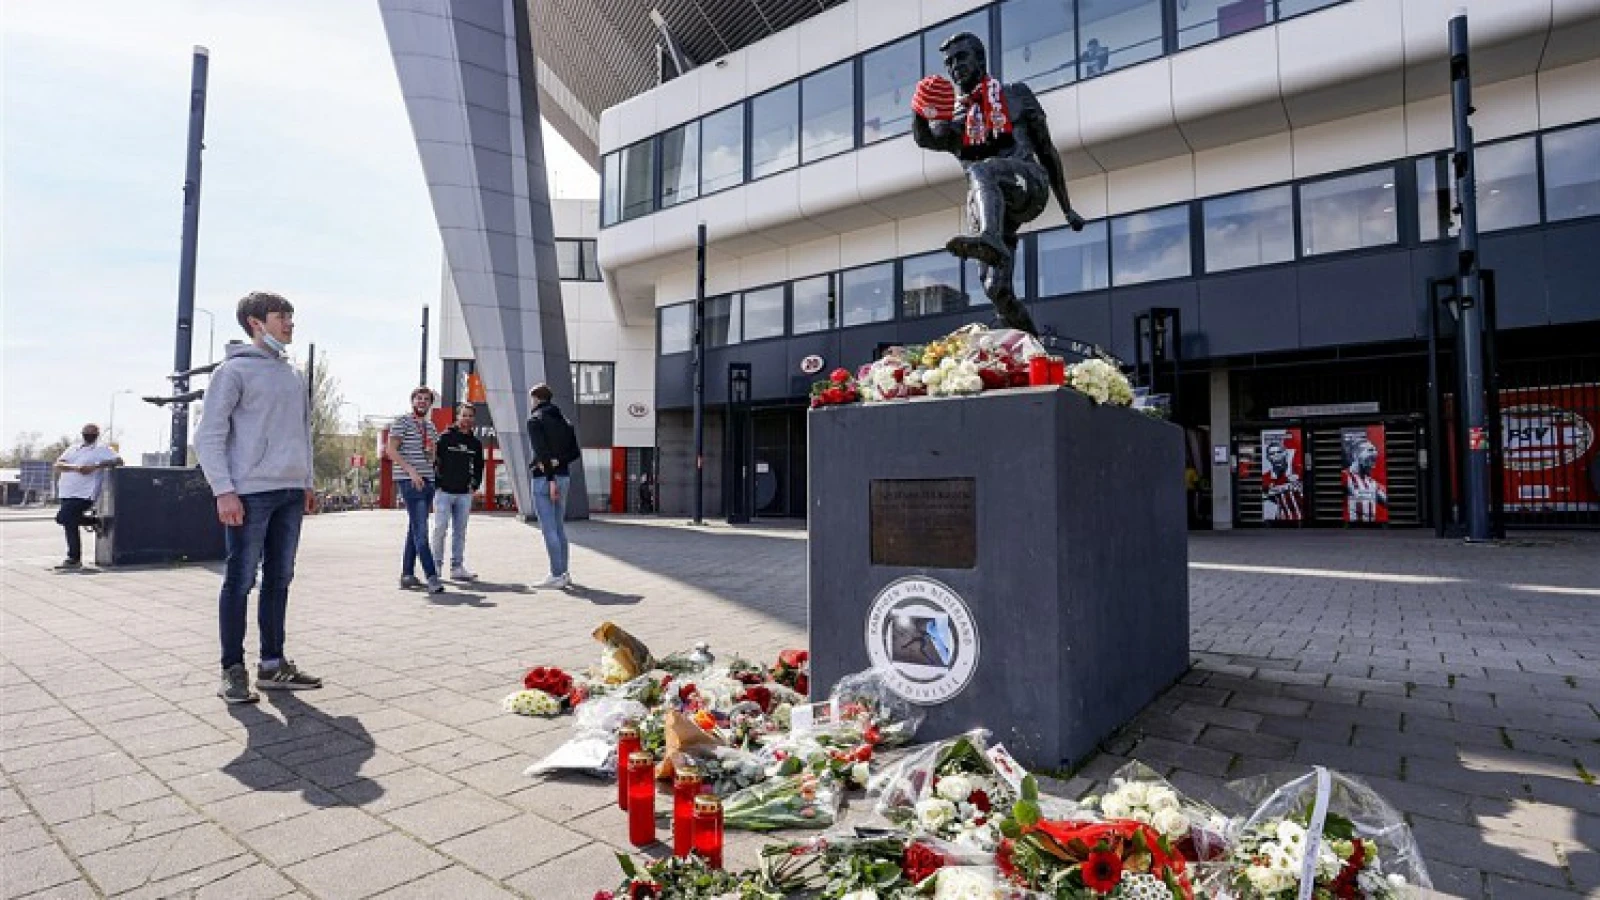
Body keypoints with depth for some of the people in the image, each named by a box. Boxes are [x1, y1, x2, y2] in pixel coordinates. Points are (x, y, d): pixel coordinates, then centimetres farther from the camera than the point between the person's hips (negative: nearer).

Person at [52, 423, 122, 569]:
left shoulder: (102, 449, 1)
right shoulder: (73, 449, 18)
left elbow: (118, 460, -13)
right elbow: (58, 465, 5)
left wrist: (95, 466, -23)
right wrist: (75, 467, -16)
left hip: (83, 494, -8)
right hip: (66, 493, 8)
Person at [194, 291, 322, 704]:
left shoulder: (294, 375, 17)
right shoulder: (235, 370, -3)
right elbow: (209, 435, -7)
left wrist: (307, 483, 17)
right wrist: (224, 490, -15)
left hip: (291, 492, 7)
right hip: (251, 492, -7)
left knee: (279, 580, 10)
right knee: (240, 581, -1)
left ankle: (273, 663, 19)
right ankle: (233, 669, 9)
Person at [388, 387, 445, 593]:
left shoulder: (430, 426, 19)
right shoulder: (402, 422, -2)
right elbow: (391, 450, -11)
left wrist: (432, 450, 4)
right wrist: (411, 470, -19)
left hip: (428, 481, 8)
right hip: (410, 481, -8)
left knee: (414, 529, 12)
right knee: (420, 531, -13)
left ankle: (407, 574, 19)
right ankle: (432, 577, -18)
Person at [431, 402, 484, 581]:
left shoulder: (476, 443, 12)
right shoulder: (445, 437, -2)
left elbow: (479, 467, 21)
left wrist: (474, 484, 10)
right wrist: (436, 482, -8)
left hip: (465, 494, 4)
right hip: (444, 491, -4)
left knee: (460, 530, 6)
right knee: (440, 527, -7)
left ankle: (457, 566, 11)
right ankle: (436, 564, 3)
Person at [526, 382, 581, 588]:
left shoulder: (535, 419, -6)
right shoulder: (564, 421, 16)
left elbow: (542, 452, -16)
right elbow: (575, 452, 10)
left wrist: (550, 479, -20)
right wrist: (557, 462, -4)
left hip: (544, 478, -7)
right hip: (564, 476, 8)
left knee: (549, 529, -6)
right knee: (559, 527, 14)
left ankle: (557, 575, -7)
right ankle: (564, 572, 18)